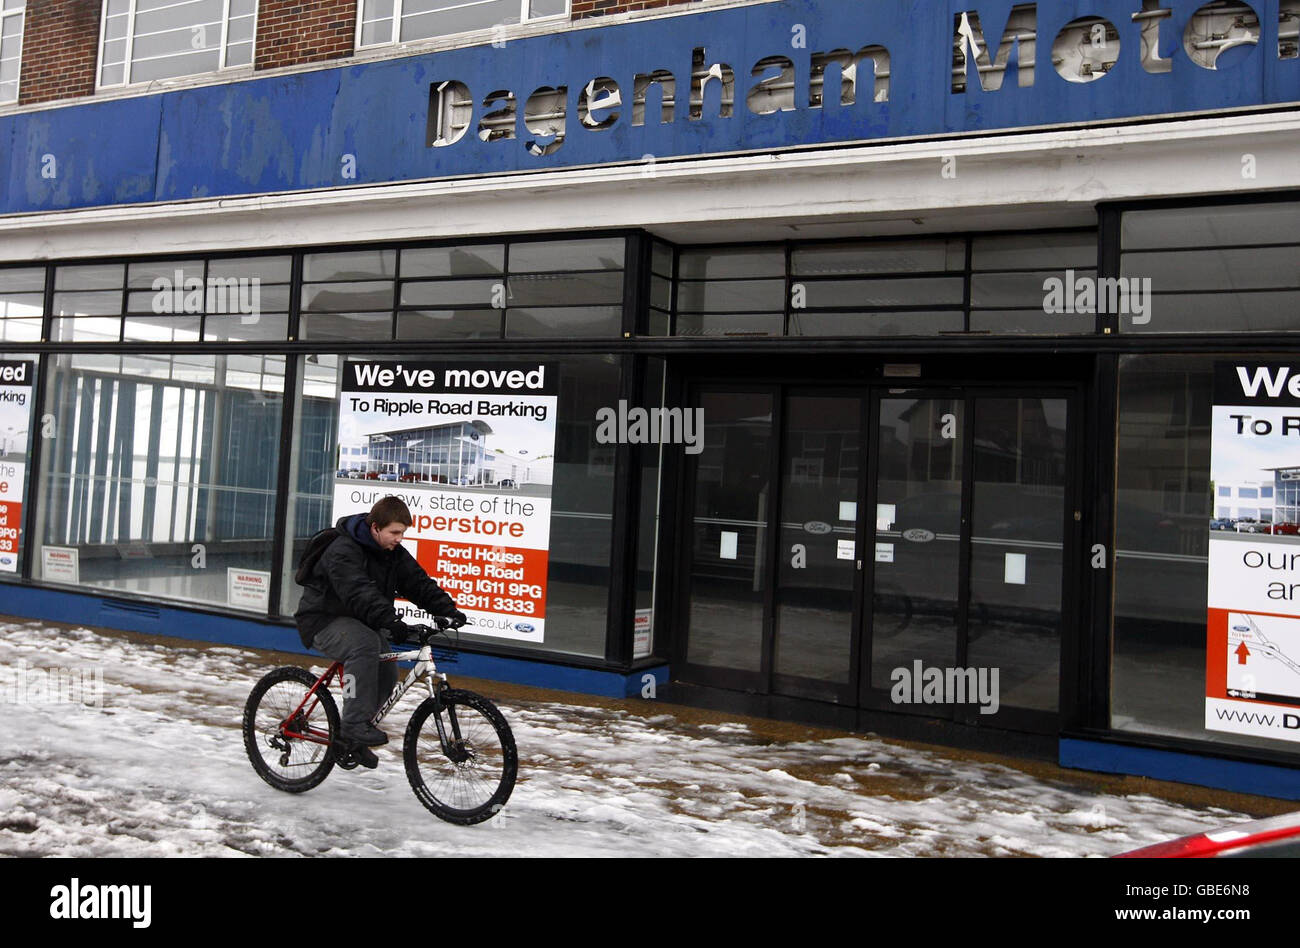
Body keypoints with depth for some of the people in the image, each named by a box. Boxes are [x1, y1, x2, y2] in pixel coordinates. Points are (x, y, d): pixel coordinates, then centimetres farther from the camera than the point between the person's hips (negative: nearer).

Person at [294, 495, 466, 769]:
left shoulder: (394, 553, 1)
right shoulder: (343, 551, -24)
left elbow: (419, 583, -4)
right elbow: (359, 593, -38)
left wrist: (448, 610, -20)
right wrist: (390, 622, -51)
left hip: (360, 622, 8)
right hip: (324, 620, -8)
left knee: (387, 676, -4)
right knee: (366, 644, -35)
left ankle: (353, 740, 15)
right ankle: (354, 726, -31)